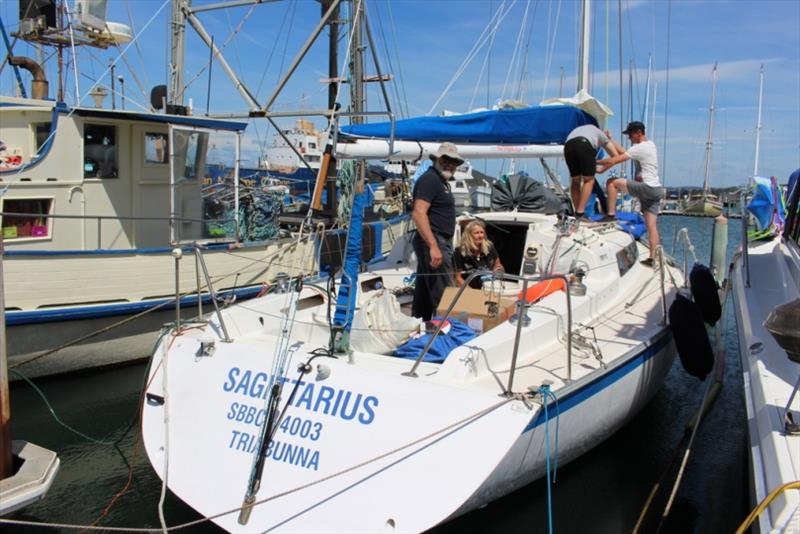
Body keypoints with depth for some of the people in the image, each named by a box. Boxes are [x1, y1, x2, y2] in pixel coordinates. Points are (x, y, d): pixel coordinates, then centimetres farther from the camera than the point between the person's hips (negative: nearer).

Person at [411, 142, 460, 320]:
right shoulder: (430, 178, -12)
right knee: (444, 295, -11)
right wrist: (433, 246, -28)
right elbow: (418, 214, -23)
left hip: (437, 243, 10)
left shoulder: (441, 180, 19)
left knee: (424, 292, 13)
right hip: (434, 243, -10)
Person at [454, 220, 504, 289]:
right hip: (471, 290, -3)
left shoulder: (489, 247, 7)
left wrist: (498, 269, 0)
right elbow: (458, 278, -3)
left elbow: (498, 265, 23)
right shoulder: (460, 252, -4)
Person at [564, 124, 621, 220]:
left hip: (568, 145, 4)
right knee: (588, 180, 8)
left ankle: (576, 214, 15)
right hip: (585, 145, -4)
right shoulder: (600, 134, 35)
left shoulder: (578, 130, 45)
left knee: (575, 181, 17)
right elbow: (616, 155, 27)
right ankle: (580, 213, -4)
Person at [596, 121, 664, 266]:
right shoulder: (649, 144, 18)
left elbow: (615, 160, -15)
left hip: (646, 187, -10)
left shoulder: (640, 148, -12)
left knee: (612, 182, -6)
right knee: (651, 225, 4)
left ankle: (611, 214, -7)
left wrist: (596, 162, -2)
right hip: (655, 190, 10)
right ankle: (652, 257, 2)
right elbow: (623, 152, 24)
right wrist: (610, 140, 24)